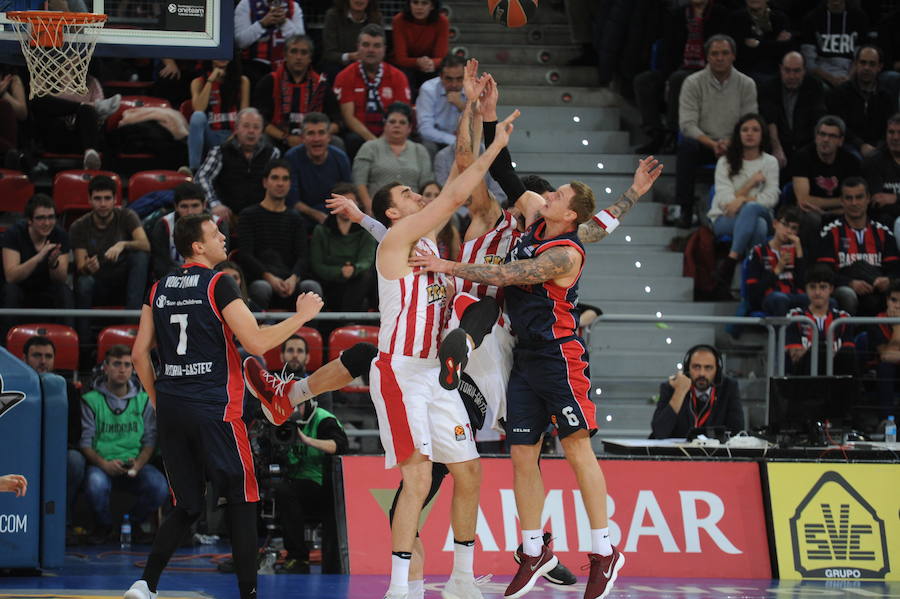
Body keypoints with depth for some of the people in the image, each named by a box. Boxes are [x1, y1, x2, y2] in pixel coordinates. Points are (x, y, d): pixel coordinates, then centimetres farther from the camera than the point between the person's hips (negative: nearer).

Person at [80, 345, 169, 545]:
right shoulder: (91, 401, 3)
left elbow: (150, 440, 9)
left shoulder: (144, 400, 13)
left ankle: (135, 523, 4)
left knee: (159, 487, -29)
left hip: (135, 463, 2)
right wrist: (104, 464, -21)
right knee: (96, 485, -38)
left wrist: (138, 464, -12)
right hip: (102, 464, -2)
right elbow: (85, 442, -2)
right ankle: (103, 526, -3)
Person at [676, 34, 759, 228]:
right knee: (687, 145, -35)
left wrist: (730, 143, -22)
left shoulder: (746, 85, 2)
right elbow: (687, 124, -11)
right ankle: (685, 210, -29)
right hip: (703, 144, -1)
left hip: (733, 146, 1)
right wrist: (713, 144, -25)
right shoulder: (693, 83, -3)